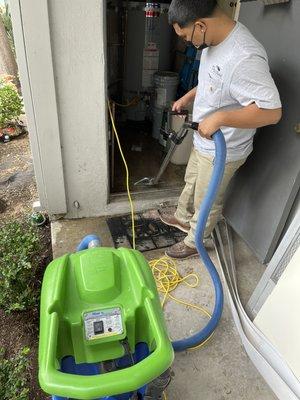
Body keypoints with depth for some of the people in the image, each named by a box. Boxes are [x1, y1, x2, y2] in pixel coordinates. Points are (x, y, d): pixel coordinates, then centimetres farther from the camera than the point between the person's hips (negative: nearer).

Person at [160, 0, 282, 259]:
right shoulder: (215, 40, -1)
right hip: (204, 141, 9)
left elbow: (272, 111, -32)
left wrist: (219, 117, -32)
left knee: (207, 201, 12)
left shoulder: (244, 58, -31)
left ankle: (193, 243, 36)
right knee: (191, 183, 27)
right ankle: (182, 218, 53)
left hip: (223, 151, -9)